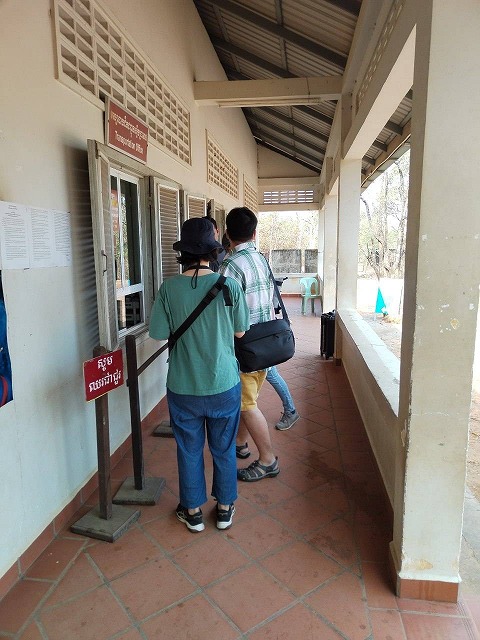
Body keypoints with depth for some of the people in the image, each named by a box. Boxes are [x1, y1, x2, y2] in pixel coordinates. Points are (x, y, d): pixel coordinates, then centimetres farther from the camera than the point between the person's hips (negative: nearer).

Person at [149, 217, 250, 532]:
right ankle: (225, 509, 35)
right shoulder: (229, 285, -12)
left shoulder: (169, 288, -11)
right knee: (224, 449, 18)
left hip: (183, 387, 0)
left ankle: (193, 512, 34)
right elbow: (240, 332, -2)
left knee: (189, 450, 17)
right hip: (223, 383, 0)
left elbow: (160, 334, -5)